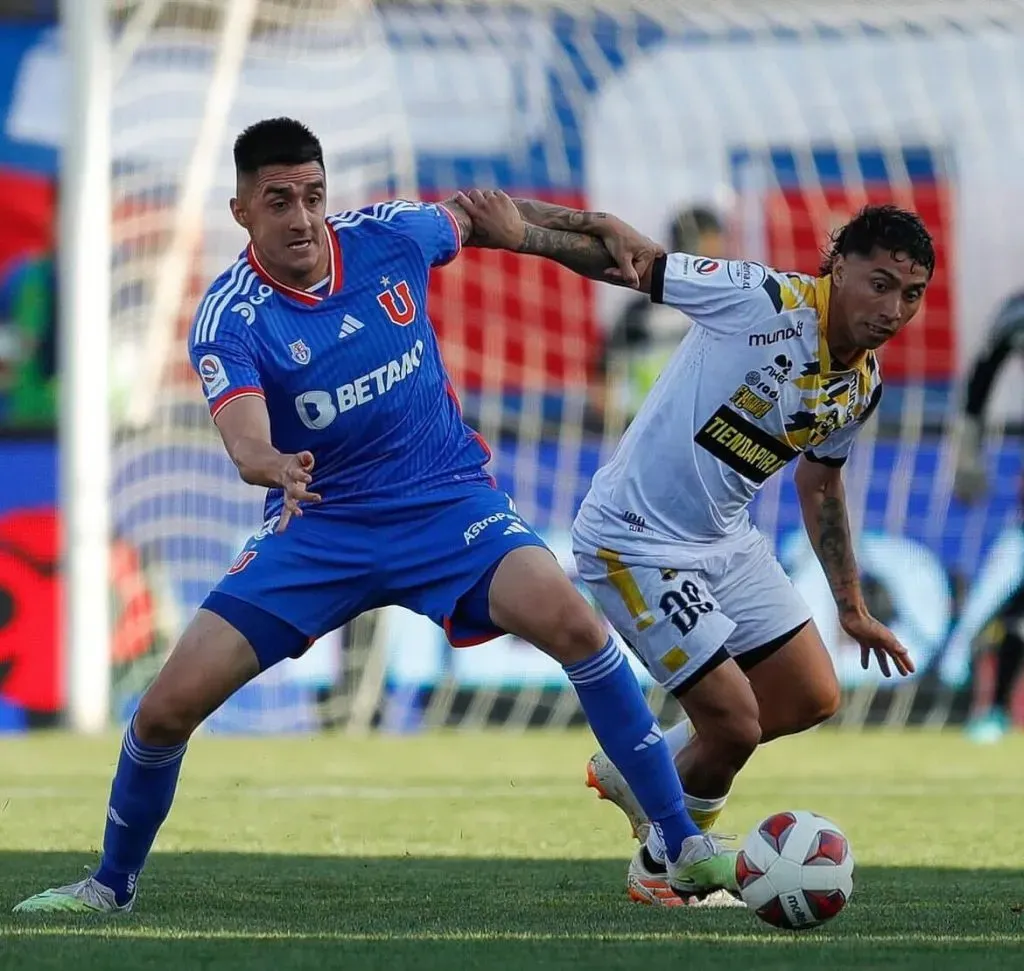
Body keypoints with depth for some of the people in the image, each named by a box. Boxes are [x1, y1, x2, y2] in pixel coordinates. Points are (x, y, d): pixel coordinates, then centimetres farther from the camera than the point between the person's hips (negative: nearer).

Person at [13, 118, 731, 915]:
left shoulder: (388, 236, -8)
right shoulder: (229, 319, -16)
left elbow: (477, 214, 16)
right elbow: (245, 439, -34)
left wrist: (596, 233, 12)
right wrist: (275, 468, -57)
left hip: (448, 499, 0)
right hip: (318, 529, 0)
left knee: (567, 618, -28)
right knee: (170, 705, -9)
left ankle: (684, 843, -21)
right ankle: (113, 884, 19)